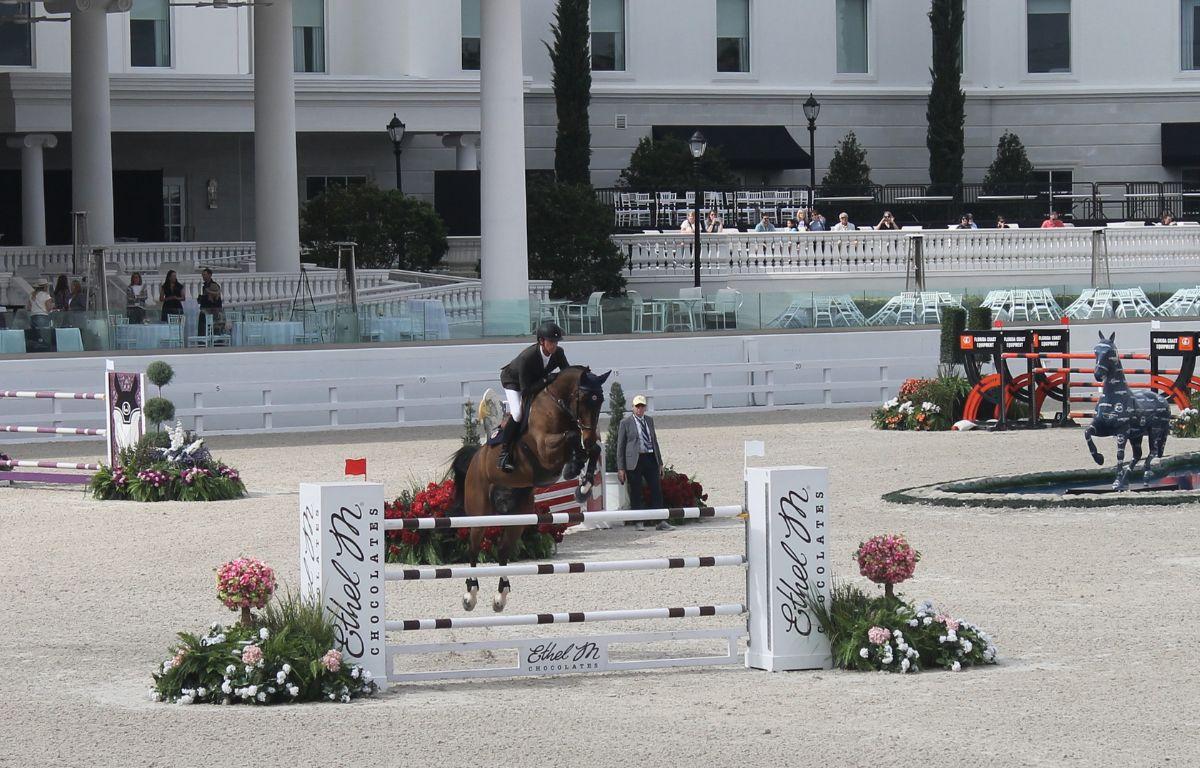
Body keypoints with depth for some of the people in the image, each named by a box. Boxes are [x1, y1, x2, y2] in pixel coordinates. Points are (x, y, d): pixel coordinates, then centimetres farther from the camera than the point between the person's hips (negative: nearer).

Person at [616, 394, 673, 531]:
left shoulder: (649, 421, 15)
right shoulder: (625, 422, 0)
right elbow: (620, 446, 0)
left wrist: (660, 462, 18)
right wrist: (621, 468, -5)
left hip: (650, 458, 4)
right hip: (635, 461, -4)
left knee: (657, 489, 0)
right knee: (636, 493, 0)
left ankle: (661, 522, 2)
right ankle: (638, 522, 8)